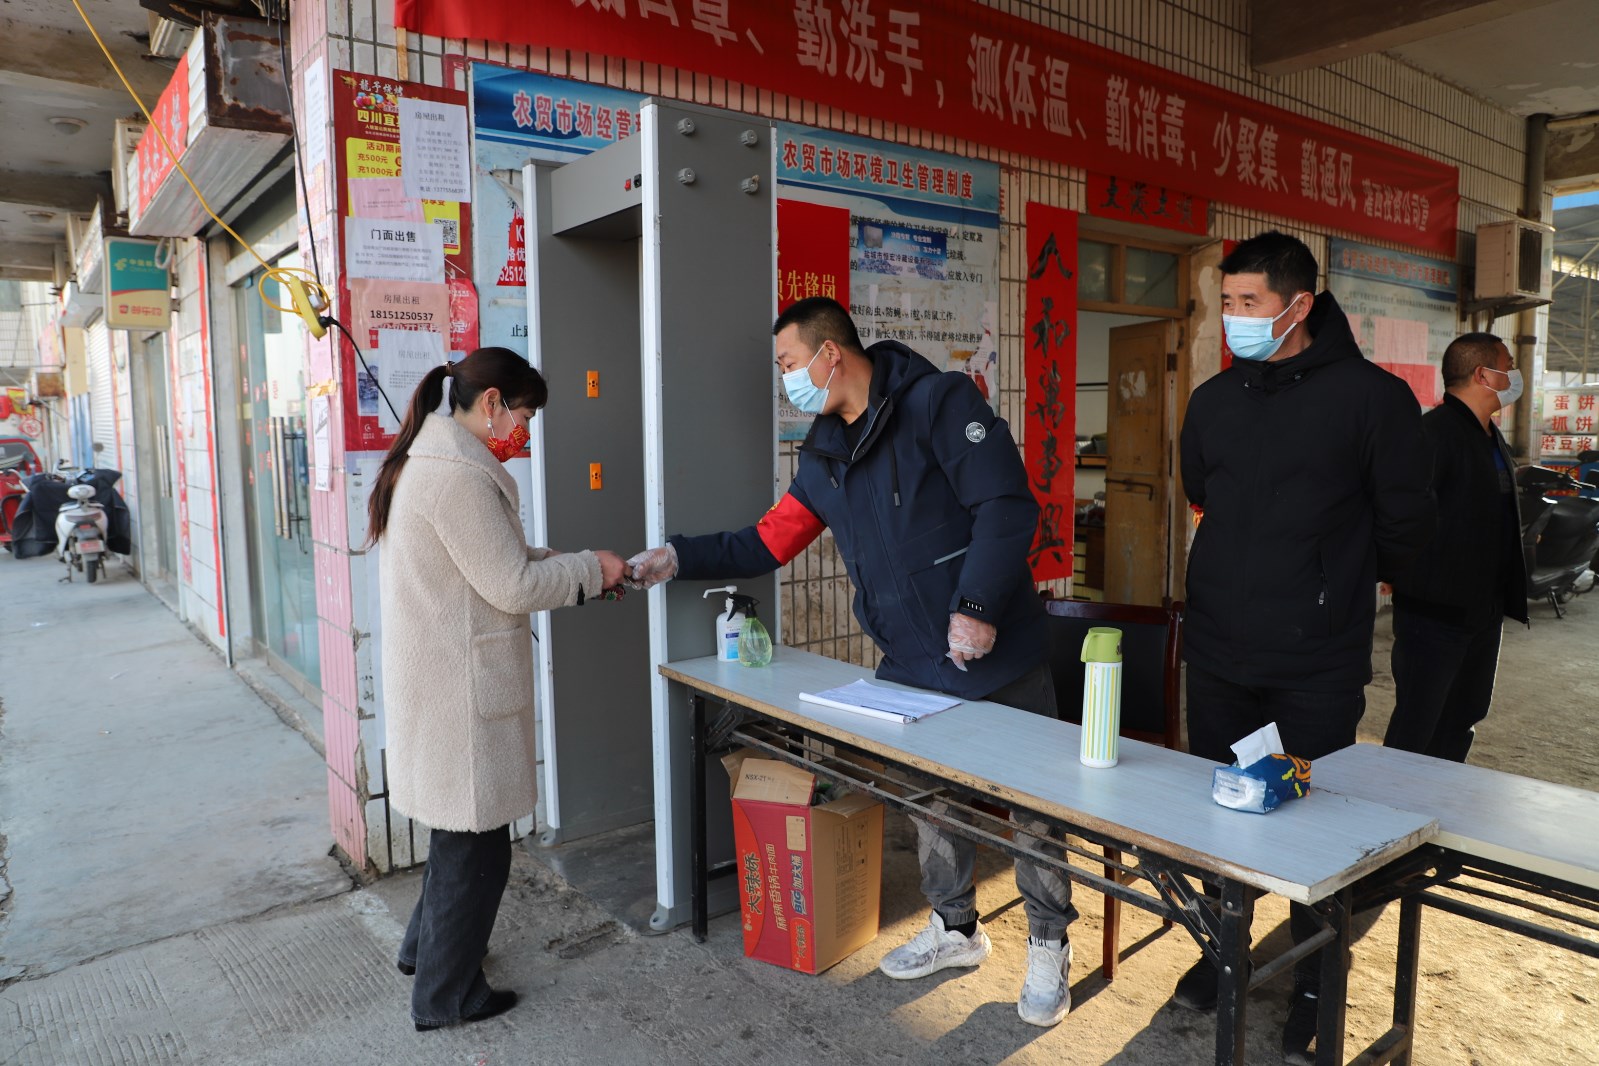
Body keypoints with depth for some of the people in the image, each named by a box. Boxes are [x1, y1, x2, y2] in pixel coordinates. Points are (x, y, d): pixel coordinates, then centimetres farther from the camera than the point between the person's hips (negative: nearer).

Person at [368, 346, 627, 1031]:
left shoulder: (427, 460, 12)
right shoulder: (458, 475, -22)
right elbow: (513, 587, -20)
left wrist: (555, 562, 7)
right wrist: (590, 569, -7)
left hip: (437, 682, 11)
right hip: (460, 687, -11)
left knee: (461, 826, 25)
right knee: (477, 843, 5)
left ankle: (425, 946, 44)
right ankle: (445, 995, 21)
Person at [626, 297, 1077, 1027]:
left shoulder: (937, 402, -13)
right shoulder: (824, 453, 10)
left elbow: (1006, 505, -19)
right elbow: (768, 543, 14)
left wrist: (978, 606, -24)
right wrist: (678, 558, 7)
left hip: (997, 651, -6)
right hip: (913, 664, 7)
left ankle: (1049, 947, 27)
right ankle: (955, 928, 39)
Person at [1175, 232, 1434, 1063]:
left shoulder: (1372, 395, -8)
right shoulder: (1213, 399, 5)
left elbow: (1405, 525, -1)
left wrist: (1335, 583, 11)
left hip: (1319, 667, -4)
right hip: (1219, 653, 4)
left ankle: (1315, 993, 29)